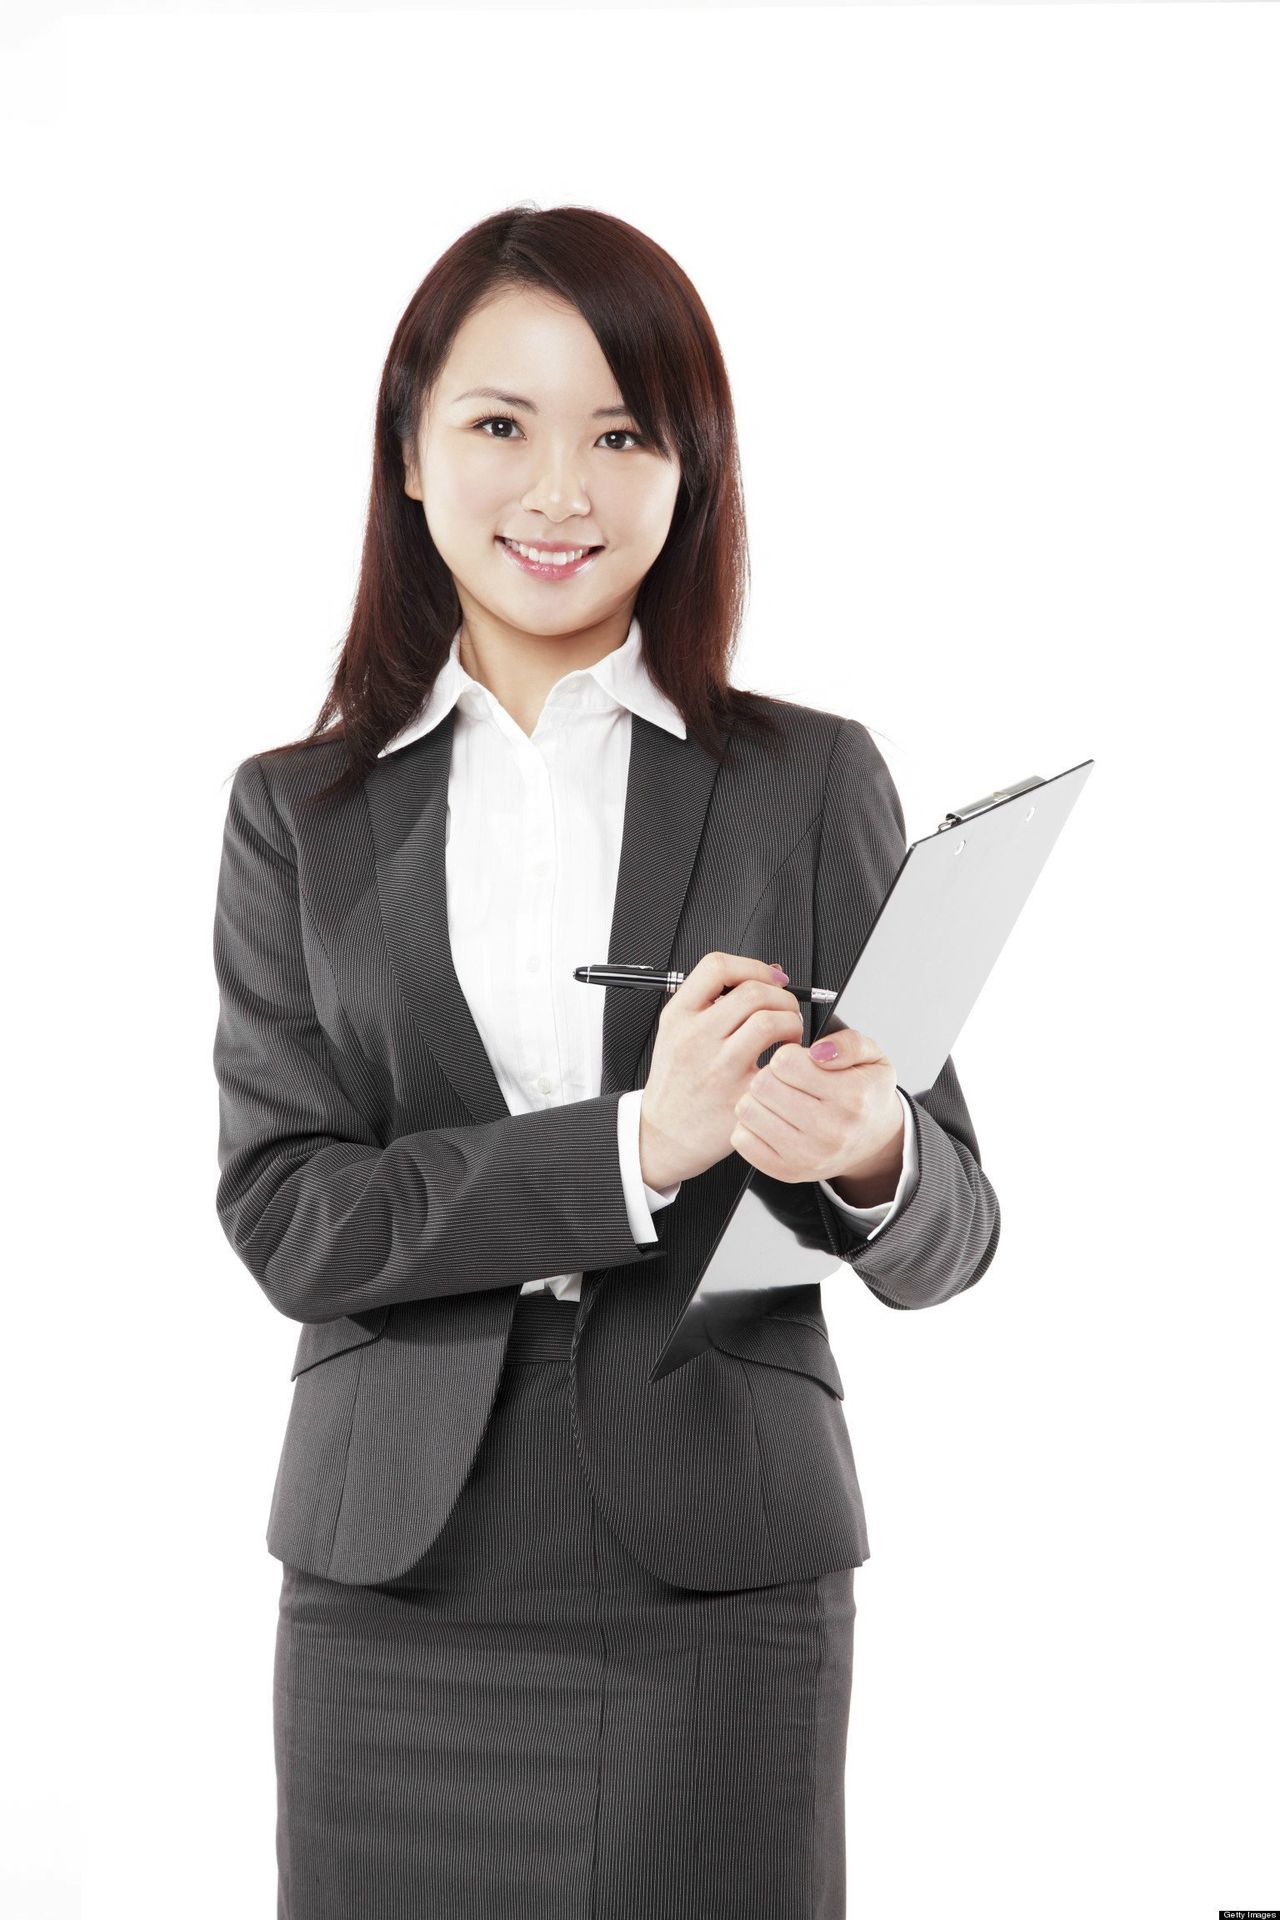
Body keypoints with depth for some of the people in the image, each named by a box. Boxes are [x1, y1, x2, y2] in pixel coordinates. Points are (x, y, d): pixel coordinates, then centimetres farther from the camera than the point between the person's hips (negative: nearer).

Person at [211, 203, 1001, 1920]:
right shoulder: (297, 815, 6)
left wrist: (868, 1150, -20)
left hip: (722, 1599, 0)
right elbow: (286, 1214, -5)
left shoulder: (814, 781, 3)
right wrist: (638, 1144, -16)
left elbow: (952, 1234, 2)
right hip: (394, 1592, 1)